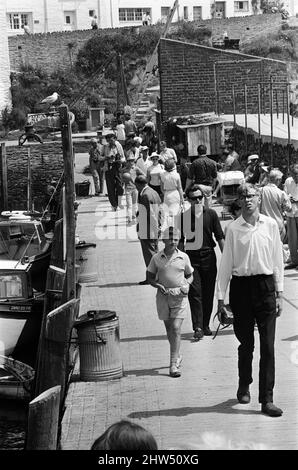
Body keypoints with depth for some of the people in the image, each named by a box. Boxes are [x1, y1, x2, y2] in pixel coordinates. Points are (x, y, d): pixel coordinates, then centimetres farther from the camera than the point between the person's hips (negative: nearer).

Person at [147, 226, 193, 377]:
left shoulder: (183, 257, 1)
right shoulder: (156, 258, 1)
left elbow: (190, 275, 14)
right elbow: (149, 277, 8)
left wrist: (187, 285, -6)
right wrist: (158, 285, -11)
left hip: (179, 296, -2)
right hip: (163, 295, 2)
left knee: (176, 328, -11)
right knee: (169, 329, 13)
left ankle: (174, 365, -10)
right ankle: (177, 355, 36)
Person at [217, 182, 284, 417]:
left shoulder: (271, 225, 2)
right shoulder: (233, 228, -2)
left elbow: (277, 261, 6)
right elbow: (226, 264, 1)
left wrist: (279, 293, 5)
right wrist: (221, 296, 0)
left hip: (265, 285, 1)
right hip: (241, 286, 0)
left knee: (268, 345, -2)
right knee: (246, 343, 10)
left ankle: (267, 399, 1)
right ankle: (244, 385, 34)